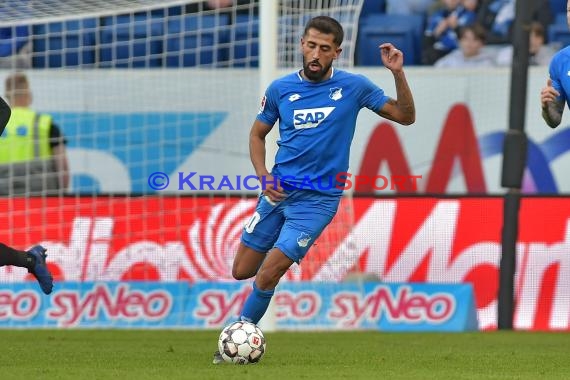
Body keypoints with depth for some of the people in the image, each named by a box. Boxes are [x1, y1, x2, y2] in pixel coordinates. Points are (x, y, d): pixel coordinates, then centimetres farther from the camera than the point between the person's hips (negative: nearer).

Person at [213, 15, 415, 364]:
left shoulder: (353, 86, -5)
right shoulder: (281, 88, 1)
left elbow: (406, 116, -1)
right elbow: (258, 134, 13)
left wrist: (398, 74, -17)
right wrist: (263, 176, -4)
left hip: (317, 200, -4)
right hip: (278, 191, 4)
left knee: (267, 276, -13)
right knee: (241, 271, 7)